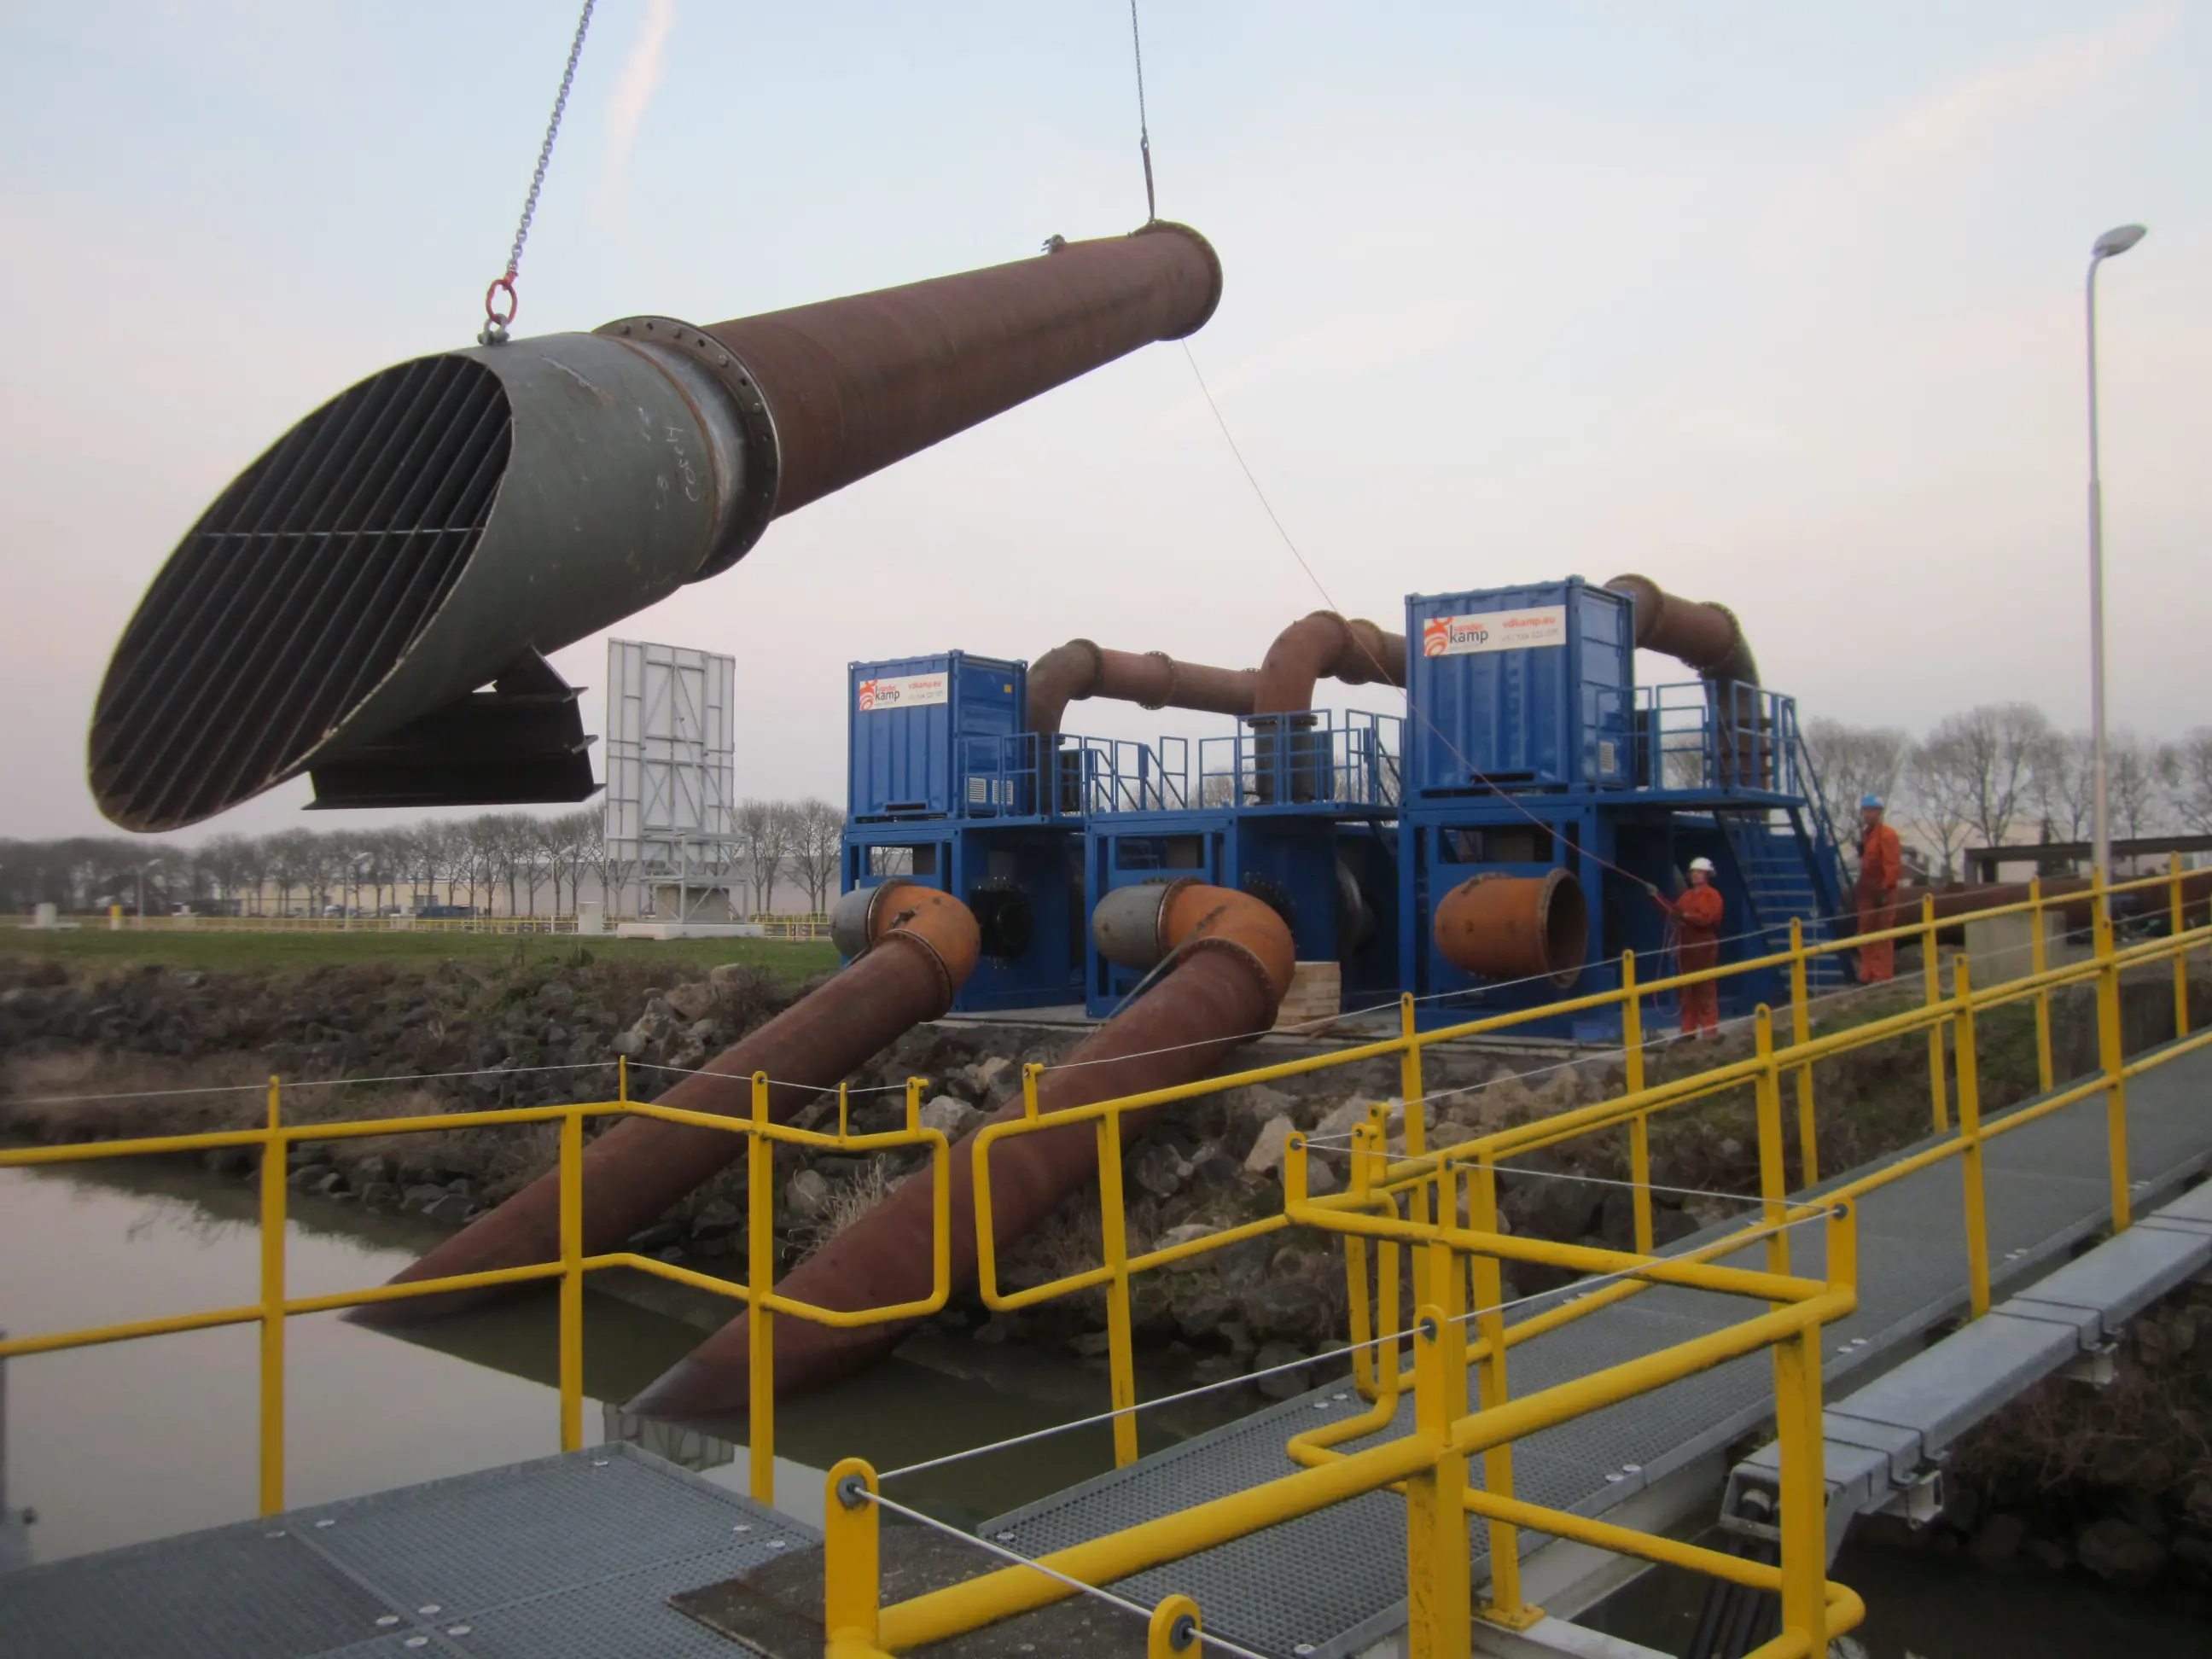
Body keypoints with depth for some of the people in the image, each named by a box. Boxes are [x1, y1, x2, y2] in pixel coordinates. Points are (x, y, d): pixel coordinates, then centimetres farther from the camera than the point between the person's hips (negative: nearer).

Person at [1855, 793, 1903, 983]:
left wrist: (1884, 888, -21)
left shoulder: (1887, 835, -12)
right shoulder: (1865, 834, 16)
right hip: (1867, 891, 9)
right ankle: (1867, 974, 17)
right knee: (1866, 933, 11)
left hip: (1882, 891, -9)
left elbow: (1893, 865, -18)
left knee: (1882, 935, -6)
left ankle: (1883, 975, -3)